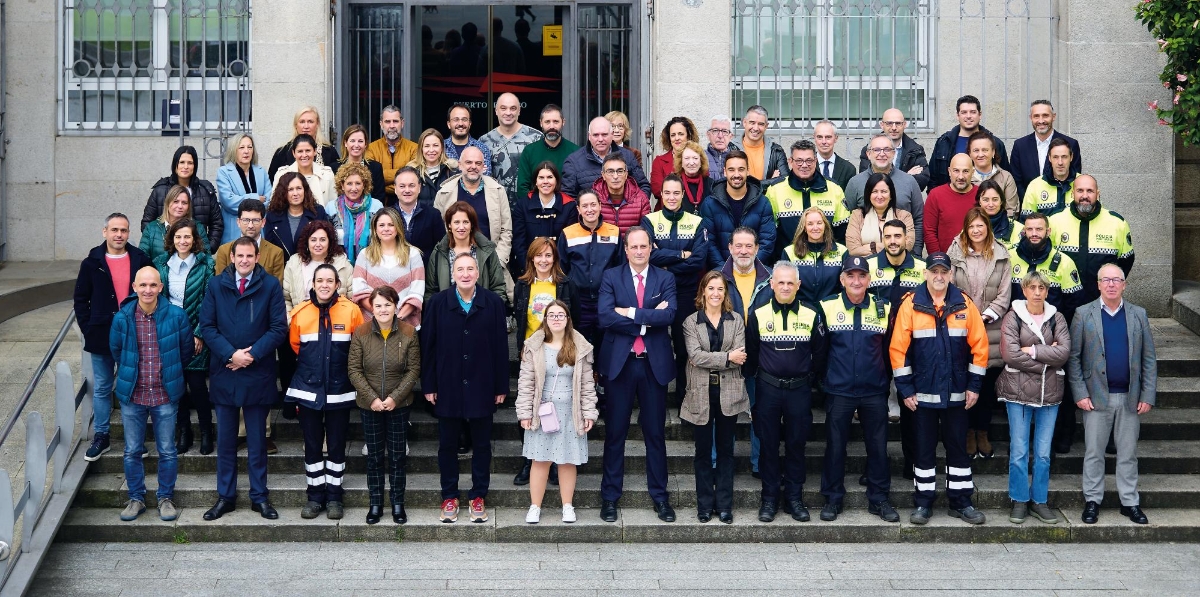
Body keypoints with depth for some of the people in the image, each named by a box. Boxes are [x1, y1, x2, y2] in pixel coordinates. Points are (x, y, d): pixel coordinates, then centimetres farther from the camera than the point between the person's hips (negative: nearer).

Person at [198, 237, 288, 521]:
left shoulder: (271, 285, -1)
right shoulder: (216, 285, 3)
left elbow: (279, 327, -5)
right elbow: (206, 326, -1)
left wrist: (252, 354, -14)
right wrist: (230, 354, -14)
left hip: (257, 373, -1)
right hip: (224, 373, 1)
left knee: (257, 440, 8)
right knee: (225, 440, 9)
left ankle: (259, 496, 17)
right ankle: (225, 496, 19)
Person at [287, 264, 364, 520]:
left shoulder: (351, 311, -5)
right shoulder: (300, 313, -1)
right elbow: (295, 347, 12)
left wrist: (341, 368, 6)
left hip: (339, 391, -1)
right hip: (308, 390, 1)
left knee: (336, 445, 6)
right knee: (312, 445, 7)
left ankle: (334, 496, 17)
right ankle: (315, 496, 19)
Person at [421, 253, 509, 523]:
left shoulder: (494, 303, -4)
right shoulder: (438, 303, -3)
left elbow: (500, 346, -2)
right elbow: (428, 346, -1)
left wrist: (501, 387, -2)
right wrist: (429, 386, -3)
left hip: (482, 388, 0)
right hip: (448, 387, 0)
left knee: (481, 445, 9)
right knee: (447, 445, 9)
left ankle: (478, 496, 22)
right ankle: (449, 497, 22)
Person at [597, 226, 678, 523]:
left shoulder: (665, 279, 4)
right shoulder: (611, 277, 2)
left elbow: (669, 315, -13)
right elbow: (605, 317, -13)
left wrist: (631, 313, -16)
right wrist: (648, 319, -14)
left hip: (654, 365, 1)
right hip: (619, 363, -1)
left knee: (655, 433, 9)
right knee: (614, 433, 6)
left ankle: (660, 496, 19)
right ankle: (610, 496, 15)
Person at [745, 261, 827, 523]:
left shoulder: (811, 316, -1)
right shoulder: (758, 314, -2)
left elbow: (819, 354, 7)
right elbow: (751, 353, 6)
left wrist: (809, 377, 9)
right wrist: (759, 376, 8)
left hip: (799, 390, 0)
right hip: (767, 389, 0)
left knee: (796, 444, 6)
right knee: (768, 444, 5)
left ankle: (794, 497, 16)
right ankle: (769, 498, 13)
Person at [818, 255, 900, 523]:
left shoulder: (884, 309, 3)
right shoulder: (827, 307, -2)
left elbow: (890, 349, 10)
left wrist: (887, 381, 10)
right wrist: (821, 380, 3)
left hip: (874, 391, 1)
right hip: (838, 391, -1)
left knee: (878, 446, 7)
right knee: (835, 446, 6)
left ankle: (878, 498, 19)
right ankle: (833, 498, 18)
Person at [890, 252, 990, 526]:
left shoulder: (964, 304, -1)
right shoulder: (911, 304, -6)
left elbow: (979, 346, 1)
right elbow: (898, 348, -6)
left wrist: (974, 385, -2)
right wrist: (905, 389, -7)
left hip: (957, 394, 1)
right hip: (923, 393, -1)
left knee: (958, 447, 10)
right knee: (924, 448, 7)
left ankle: (961, 502, 20)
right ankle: (922, 503, 17)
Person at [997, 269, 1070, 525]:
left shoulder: (1056, 318, 7)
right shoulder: (1013, 317, -1)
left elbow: (1064, 351, -7)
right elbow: (1010, 354, -13)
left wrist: (1032, 351, -13)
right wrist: (1047, 358, -10)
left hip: (1049, 393, 2)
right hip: (1018, 391, -2)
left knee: (1043, 453, 7)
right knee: (1019, 451, 2)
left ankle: (1040, 501, 18)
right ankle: (1020, 501, 13)